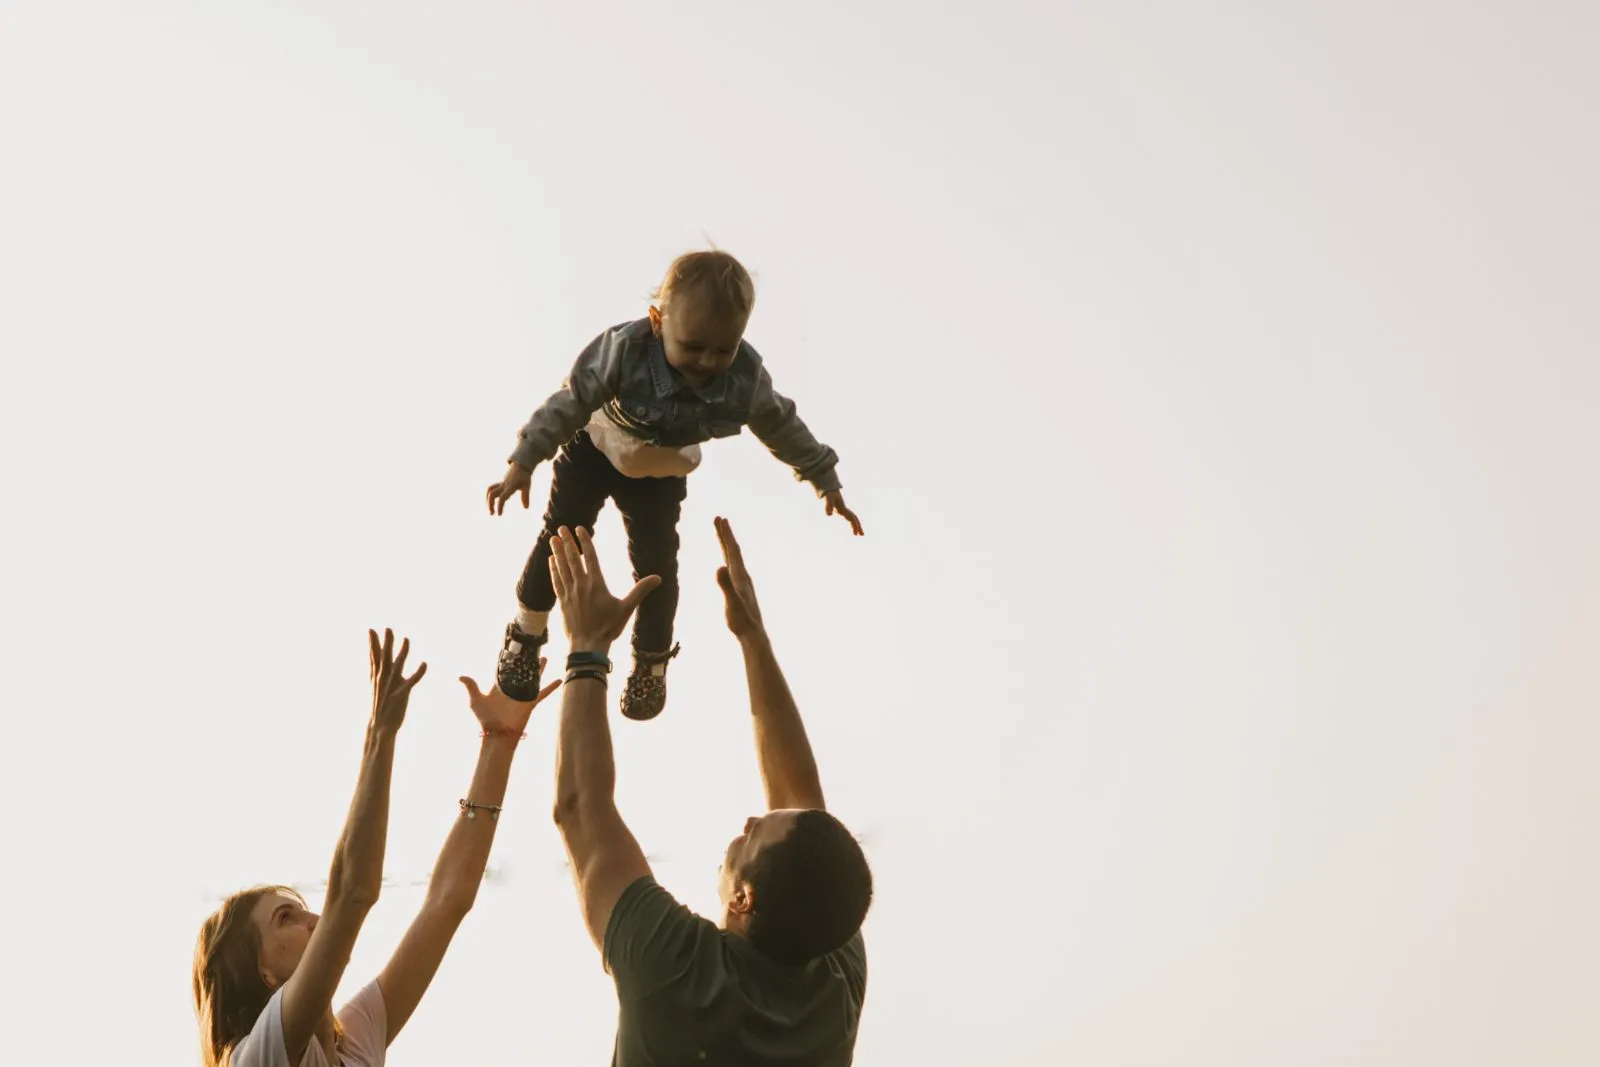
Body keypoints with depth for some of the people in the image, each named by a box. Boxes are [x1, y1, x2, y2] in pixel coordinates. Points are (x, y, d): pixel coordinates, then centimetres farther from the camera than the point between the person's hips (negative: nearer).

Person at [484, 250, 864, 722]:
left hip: (661, 472, 2)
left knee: (657, 562, 3)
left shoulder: (746, 377, -30)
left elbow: (783, 429, -12)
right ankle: (525, 636, 24)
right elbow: (570, 403, -32)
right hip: (595, 449, -2)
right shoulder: (624, 351, -41)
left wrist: (826, 481, -1)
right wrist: (523, 463, -36)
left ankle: (652, 660, 28)